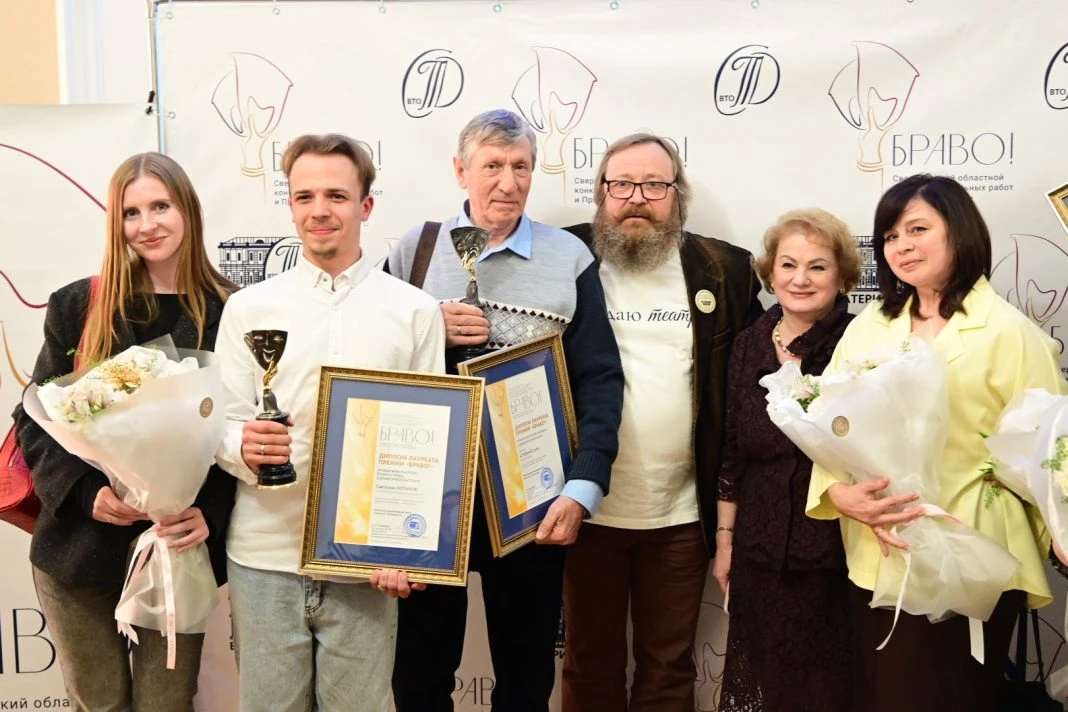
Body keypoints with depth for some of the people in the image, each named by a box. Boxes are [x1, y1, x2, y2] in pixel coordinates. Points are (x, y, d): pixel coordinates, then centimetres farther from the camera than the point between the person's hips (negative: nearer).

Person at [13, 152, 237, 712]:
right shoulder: (78, 307, 0)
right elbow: (35, 420, 2)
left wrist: (211, 513, -16)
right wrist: (85, 492, -14)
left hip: (179, 552, -1)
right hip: (79, 549, 1)